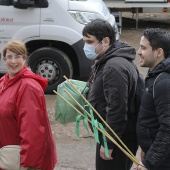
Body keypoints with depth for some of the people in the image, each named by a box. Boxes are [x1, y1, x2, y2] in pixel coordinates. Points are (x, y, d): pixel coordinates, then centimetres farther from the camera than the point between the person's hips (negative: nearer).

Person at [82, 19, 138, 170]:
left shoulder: (115, 67, -24)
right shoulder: (109, 61, 10)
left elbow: (117, 110, -27)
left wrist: (108, 143, -23)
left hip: (117, 138, -10)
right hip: (110, 134, 10)